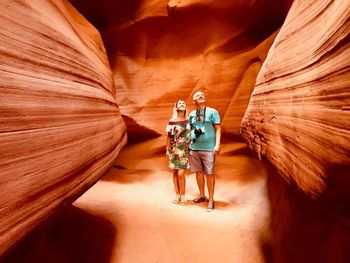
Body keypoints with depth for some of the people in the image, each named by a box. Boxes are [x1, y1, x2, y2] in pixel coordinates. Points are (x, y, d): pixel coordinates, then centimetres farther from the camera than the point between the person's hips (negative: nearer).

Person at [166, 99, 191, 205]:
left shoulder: (189, 121, 3)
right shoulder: (172, 121, 2)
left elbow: (191, 136, 5)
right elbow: (169, 137, 5)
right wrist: (167, 150, 4)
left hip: (185, 150, -1)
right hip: (174, 150, 1)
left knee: (180, 173, -8)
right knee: (175, 173, 7)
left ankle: (183, 195, 10)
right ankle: (177, 194, 22)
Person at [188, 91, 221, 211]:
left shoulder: (212, 112, 1)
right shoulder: (192, 114, 12)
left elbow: (218, 129, -2)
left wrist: (217, 144, -12)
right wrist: (188, 143, 12)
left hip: (208, 148, -4)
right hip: (194, 148, 4)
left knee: (209, 174, -1)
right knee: (198, 172, 12)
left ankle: (211, 200, 10)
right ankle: (202, 196, 28)